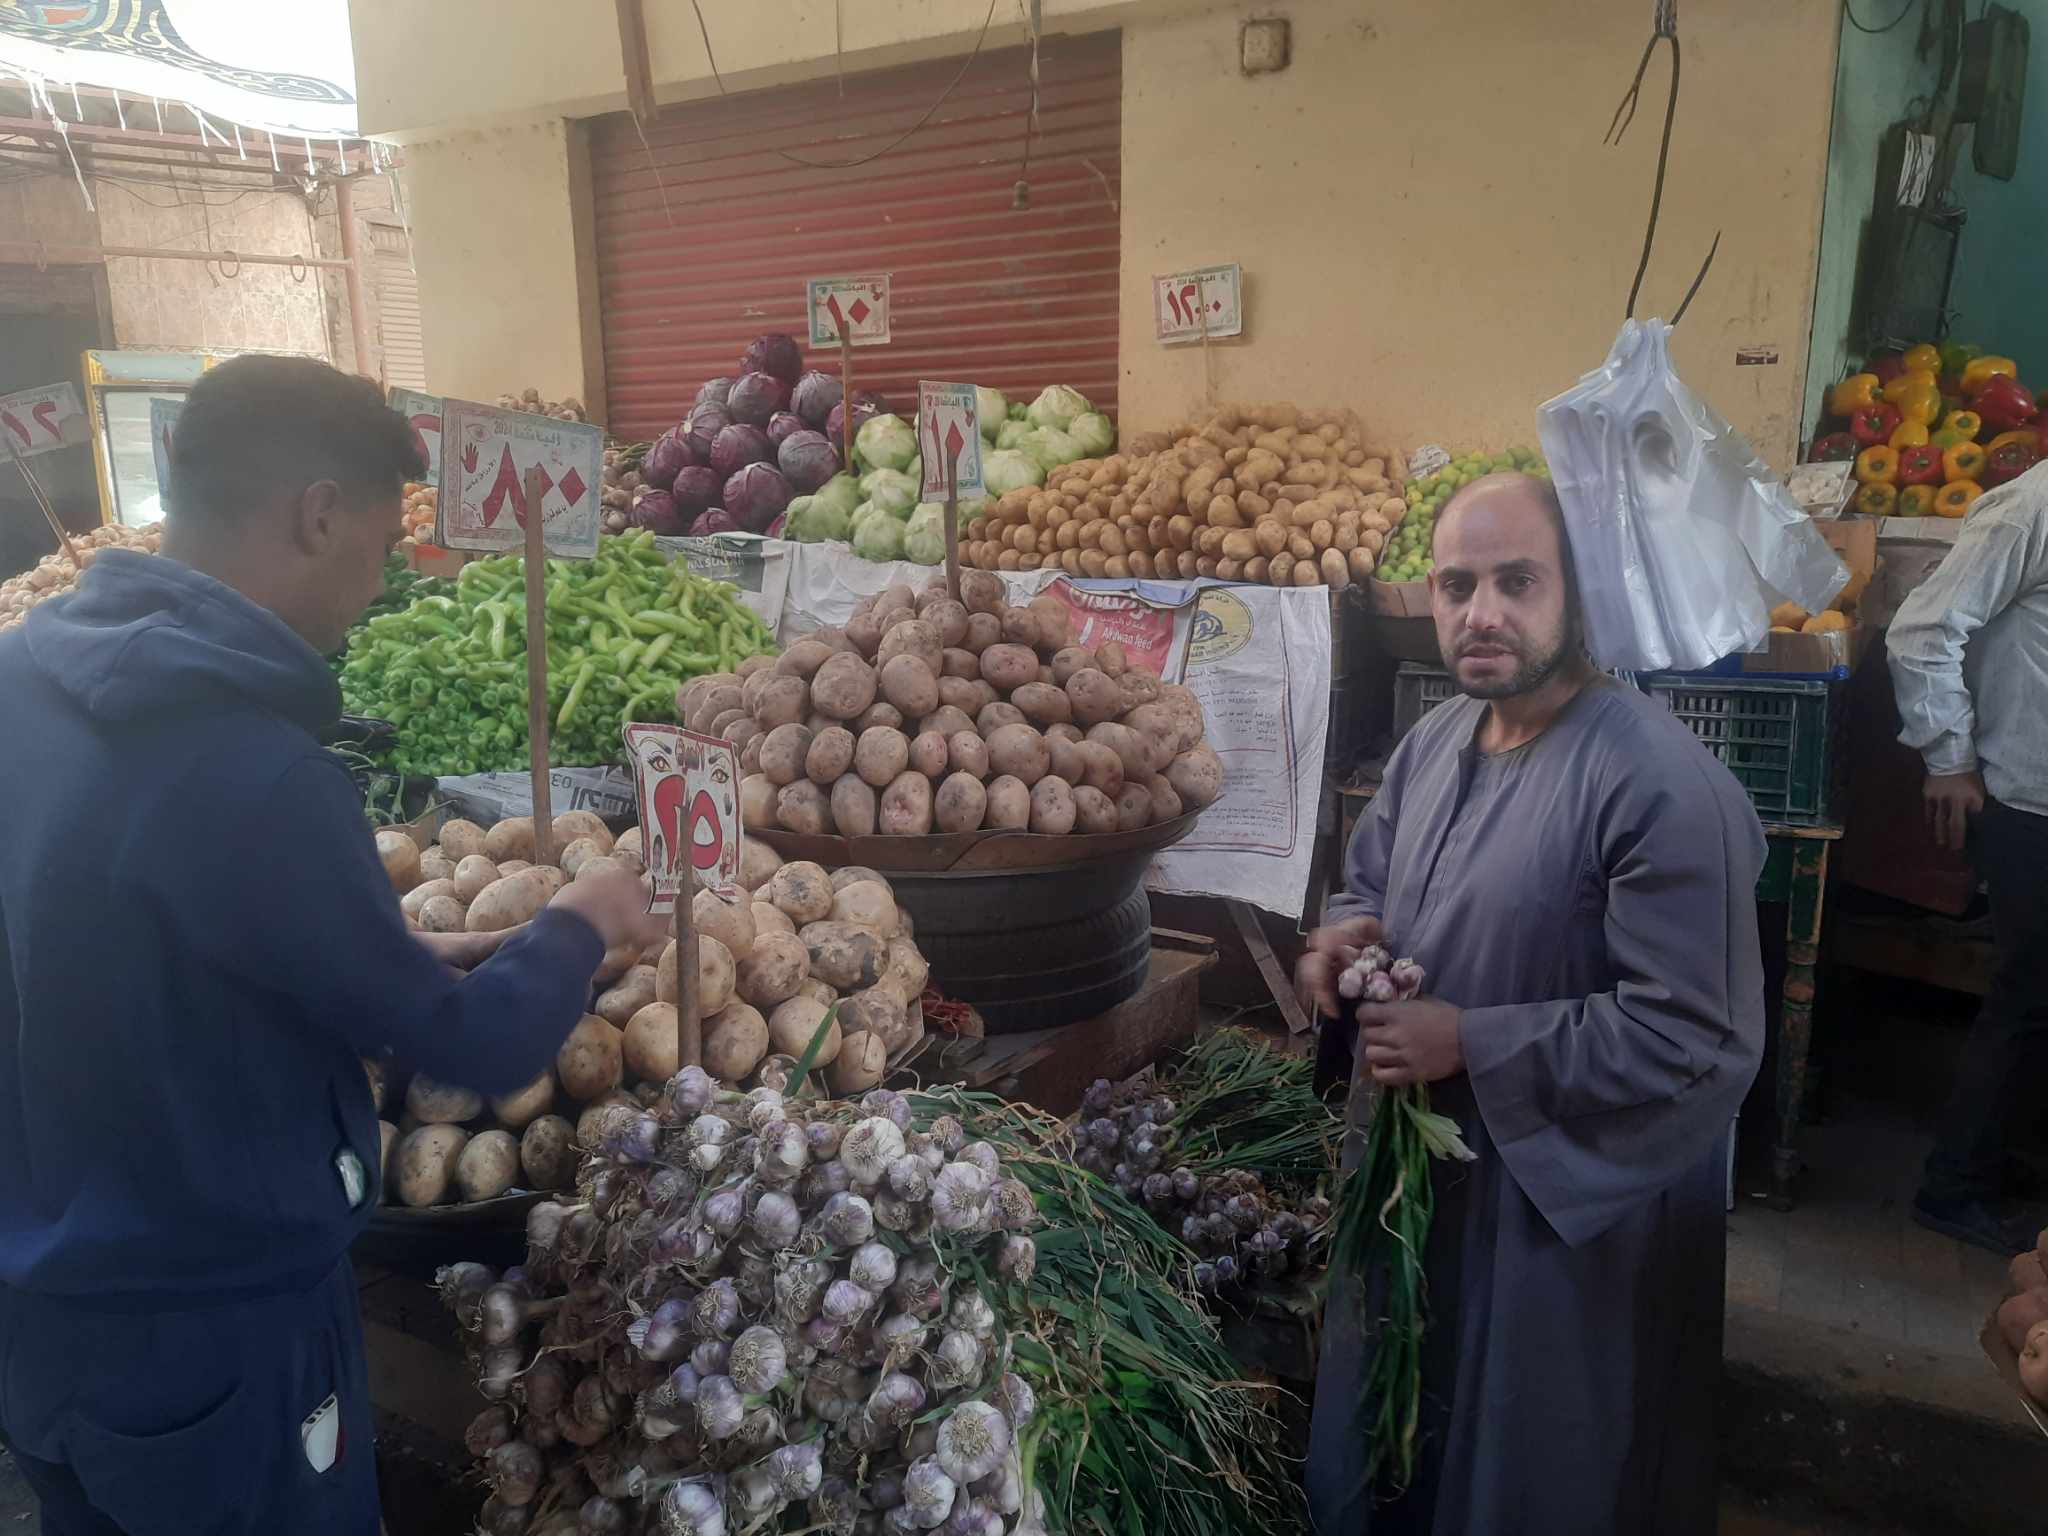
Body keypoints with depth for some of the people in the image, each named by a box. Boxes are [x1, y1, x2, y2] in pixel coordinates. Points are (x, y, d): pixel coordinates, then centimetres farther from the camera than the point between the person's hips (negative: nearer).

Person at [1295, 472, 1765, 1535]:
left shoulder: (1662, 786, -26)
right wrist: (1347, 934, -8)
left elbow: (1698, 1037, -26)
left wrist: (1470, 1045, -24)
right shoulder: (1434, 741, 0)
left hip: (1567, 1200, -7)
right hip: (1416, 1167, 7)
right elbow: (1367, 880, 15)